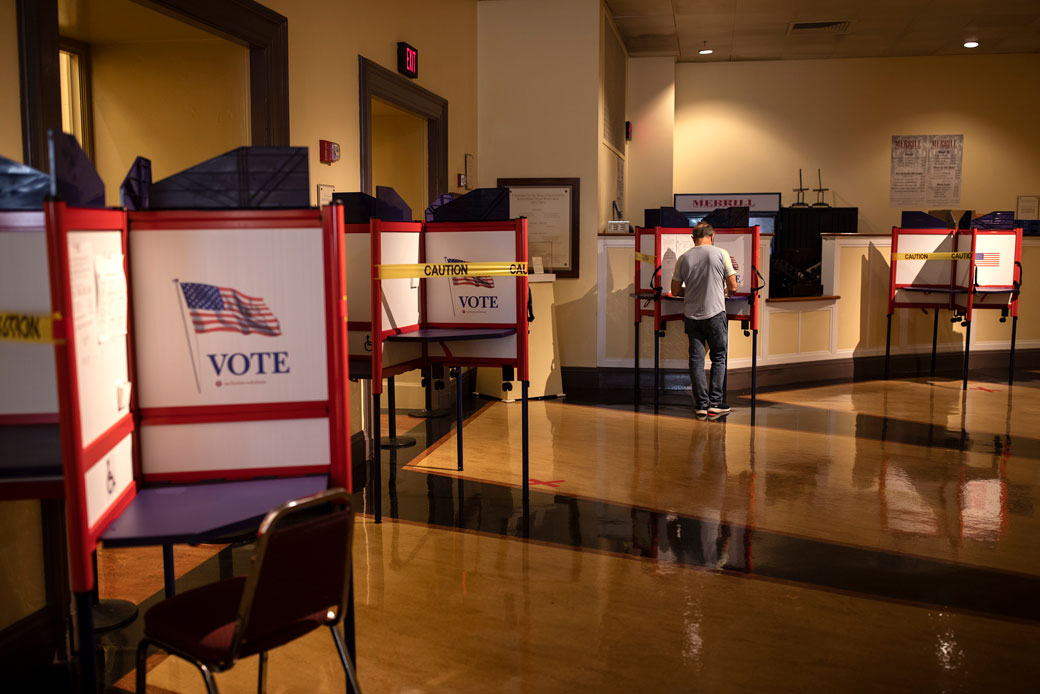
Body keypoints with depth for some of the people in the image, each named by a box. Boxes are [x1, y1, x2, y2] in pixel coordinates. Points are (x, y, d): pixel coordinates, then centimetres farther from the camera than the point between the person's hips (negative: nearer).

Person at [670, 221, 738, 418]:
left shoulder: (683, 258, 3)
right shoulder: (721, 254, -4)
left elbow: (675, 290, 6)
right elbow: (733, 287, -2)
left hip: (692, 315, 3)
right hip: (715, 313, -2)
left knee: (696, 359, 6)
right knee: (718, 358, 8)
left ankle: (701, 404, 7)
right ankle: (715, 403, 5)